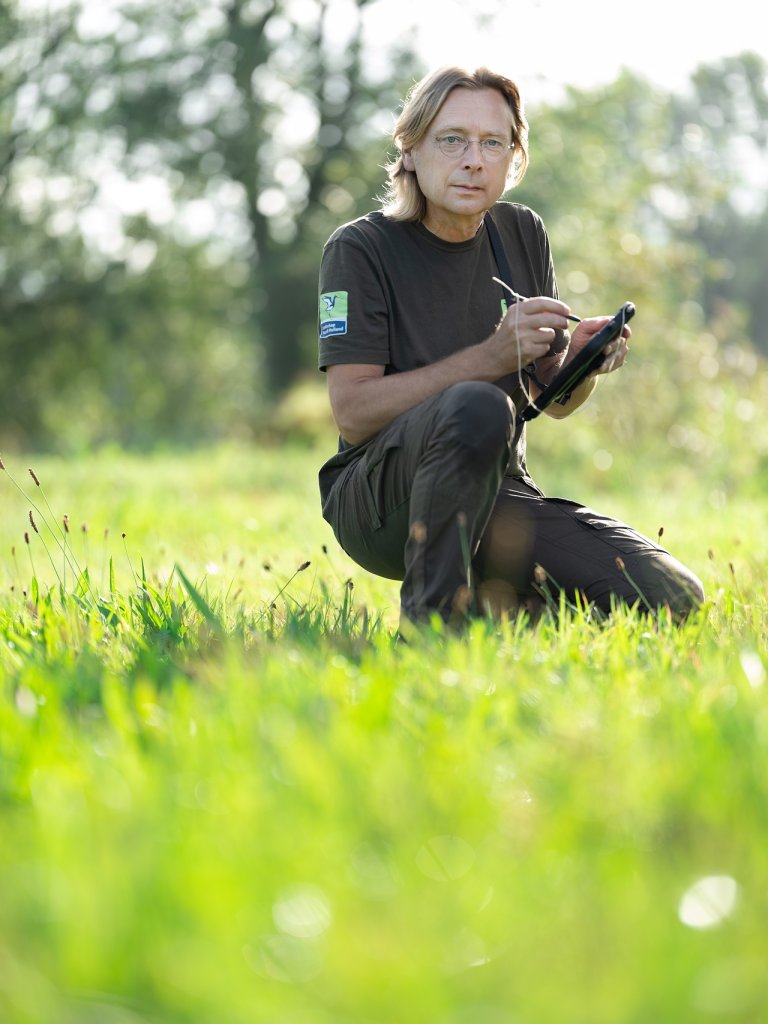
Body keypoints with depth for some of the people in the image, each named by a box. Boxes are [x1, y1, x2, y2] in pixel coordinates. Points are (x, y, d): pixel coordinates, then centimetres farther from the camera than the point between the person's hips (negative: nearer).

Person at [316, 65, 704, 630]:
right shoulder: (360, 249, -7)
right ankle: (431, 615, -23)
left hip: (499, 490, 5)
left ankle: (496, 596, 9)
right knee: (477, 407, -37)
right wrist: (490, 357, -25)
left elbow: (556, 402, 15)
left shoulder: (524, 234, 9)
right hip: (378, 503, -5)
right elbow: (353, 411, -17)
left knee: (672, 597, -15)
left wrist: (581, 363, -10)